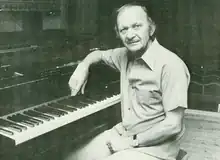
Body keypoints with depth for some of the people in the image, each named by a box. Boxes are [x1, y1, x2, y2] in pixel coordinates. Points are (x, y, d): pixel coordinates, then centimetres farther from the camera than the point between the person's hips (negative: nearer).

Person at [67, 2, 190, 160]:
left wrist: (132, 141, -18)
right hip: (122, 133, 7)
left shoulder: (171, 65, -22)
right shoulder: (125, 55, 1)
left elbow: (174, 125, -22)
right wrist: (83, 66, 2)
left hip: (153, 146, -7)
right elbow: (99, 53, 23)